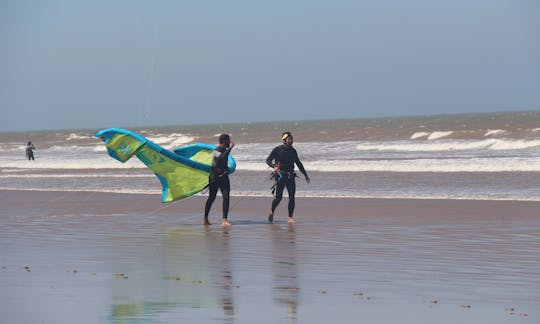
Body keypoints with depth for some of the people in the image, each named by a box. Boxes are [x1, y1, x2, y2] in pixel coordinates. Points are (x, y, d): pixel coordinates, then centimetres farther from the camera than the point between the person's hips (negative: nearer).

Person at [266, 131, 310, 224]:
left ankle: (290, 217, 1)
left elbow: (298, 163, 22)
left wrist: (305, 175, 24)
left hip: (290, 176, 4)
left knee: (292, 197, -5)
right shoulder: (277, 149, -1)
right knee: (278, 197, -9)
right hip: (280, 175, -4)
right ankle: (271, 212, 17)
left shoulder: (293, 151, 11)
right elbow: (268, 160, -2)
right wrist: (274, 166, -22)